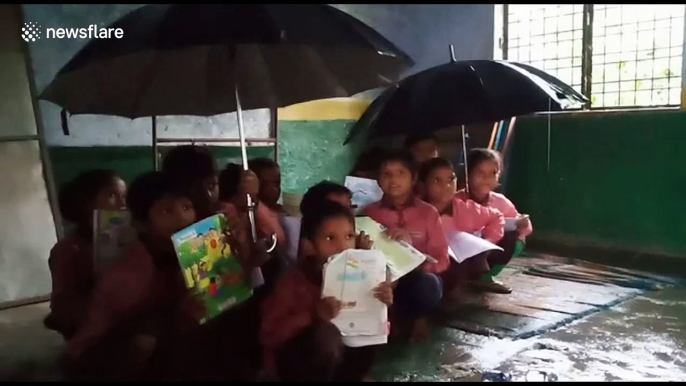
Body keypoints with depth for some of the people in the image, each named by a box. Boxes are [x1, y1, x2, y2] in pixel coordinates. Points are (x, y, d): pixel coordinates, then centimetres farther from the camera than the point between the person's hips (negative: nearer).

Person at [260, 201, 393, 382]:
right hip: (293, 358, -5)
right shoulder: (296, 281, -23)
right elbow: (269, 334, -26)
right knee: (327, 333, -33)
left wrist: (381, 303, -23)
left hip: (338, 356, 6)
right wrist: (315, 315, -36)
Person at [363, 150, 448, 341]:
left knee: (429, 285, -35)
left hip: (417, 277, 0)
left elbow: (441, 260, -3)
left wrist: (412, 248, -21)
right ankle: (399, 318, -2)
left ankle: (418, 318, 1)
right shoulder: (369, 212, 5)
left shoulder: (428, 212, 2)